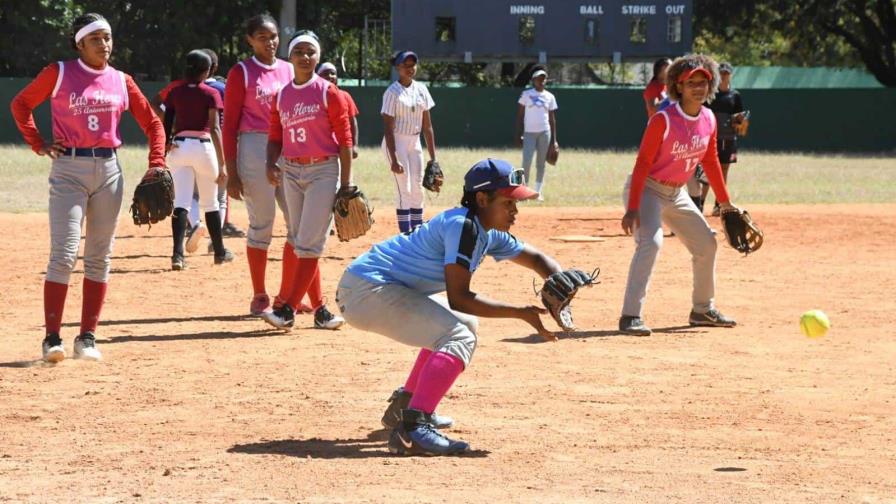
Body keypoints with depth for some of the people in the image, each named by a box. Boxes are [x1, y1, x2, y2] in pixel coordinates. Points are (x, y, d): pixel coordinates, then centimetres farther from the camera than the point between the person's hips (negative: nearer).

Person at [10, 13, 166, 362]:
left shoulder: (121, 81, 8)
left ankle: (88, 337, 11)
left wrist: (156, 165, 1)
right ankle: (52, 338, -11)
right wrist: (38, 145, 0)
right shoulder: (59, 73, 0)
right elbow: (20, 104, 9)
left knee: (99, 257, 5)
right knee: (63, 254, -12)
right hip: (69, 169, -4)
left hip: (109, 170, 4)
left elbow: (152, 123, 13)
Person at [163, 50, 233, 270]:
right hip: (203, 146, -2)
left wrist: (165, 150, 10)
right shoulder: (210, 94, -4)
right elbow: (215, 129, -10)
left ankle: (178, 254, -19)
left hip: (179, 147, 2)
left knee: (180, 203, -3)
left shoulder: (175, 93, 5)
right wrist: (221, 164, -10)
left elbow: (167, 126, 3)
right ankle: (220, 252, 25)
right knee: (210, 203, 13)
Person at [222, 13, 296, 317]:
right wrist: (231, 173, -10)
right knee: (261, 224, -3)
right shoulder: (241, 73, -2)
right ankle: (259, 297, 6)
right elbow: (229, 124, -4)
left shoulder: (289, 71, 13)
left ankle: (286, 296, 12)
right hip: (255, 149, -5)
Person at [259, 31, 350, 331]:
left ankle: (288, 310, -13)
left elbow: (344, 139, -6)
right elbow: (275, 137, 13)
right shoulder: (281, 96, 8)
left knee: (309, 243, -11)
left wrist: (345, 185, -9)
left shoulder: (328, 93, -6)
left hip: (323, 171, -6)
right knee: (300, 244, 7)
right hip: (291, 171, 6)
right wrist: (271, 163, -8)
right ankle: (319, 309, 14)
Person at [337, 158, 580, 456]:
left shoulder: (489, 235, 10)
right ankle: (412, 428, -33)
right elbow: (458, 298, -22)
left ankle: (404, 407, 29)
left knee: (465, 325, 26)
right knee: (458, 338, -22)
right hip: (365, 290, -11)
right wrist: (520, 313, -21)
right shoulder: (463, 225, -20)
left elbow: (535, 258, 21)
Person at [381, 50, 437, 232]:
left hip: (415, 142, 6)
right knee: (404, 190, -9)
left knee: (417, 189, 7)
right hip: (396, 143, -6)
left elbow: (427, 125, 8)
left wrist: (433, 156, 5)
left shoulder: (421, 89, 6)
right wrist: (394, 159, -21)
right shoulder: (392, 92, -12)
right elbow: (388, 128, -15)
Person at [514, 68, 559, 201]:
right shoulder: (526, 95, 3)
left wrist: (554, 140, 6)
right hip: (529, 132, -2)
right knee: (526, 162, -10)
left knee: (541, 163, 5)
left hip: (544, 132, 2)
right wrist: (518, 135, -3)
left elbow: (552, 119, 10)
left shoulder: (550, 97, 9)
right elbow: (519, 116, 3)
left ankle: (538, 192, 11)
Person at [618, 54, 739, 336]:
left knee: (706, 243, 13)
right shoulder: (664, 120, -22)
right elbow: (643, 163, -23)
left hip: (677, 194, 8)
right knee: (651, 241, -28)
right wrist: (632, 208, -29)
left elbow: (710, 162, 12)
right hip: (647, 189, -8)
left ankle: (703, 310, 30)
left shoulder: (708, 119, -1)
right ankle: (630, 317, -29)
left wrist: (725, 202, 16)